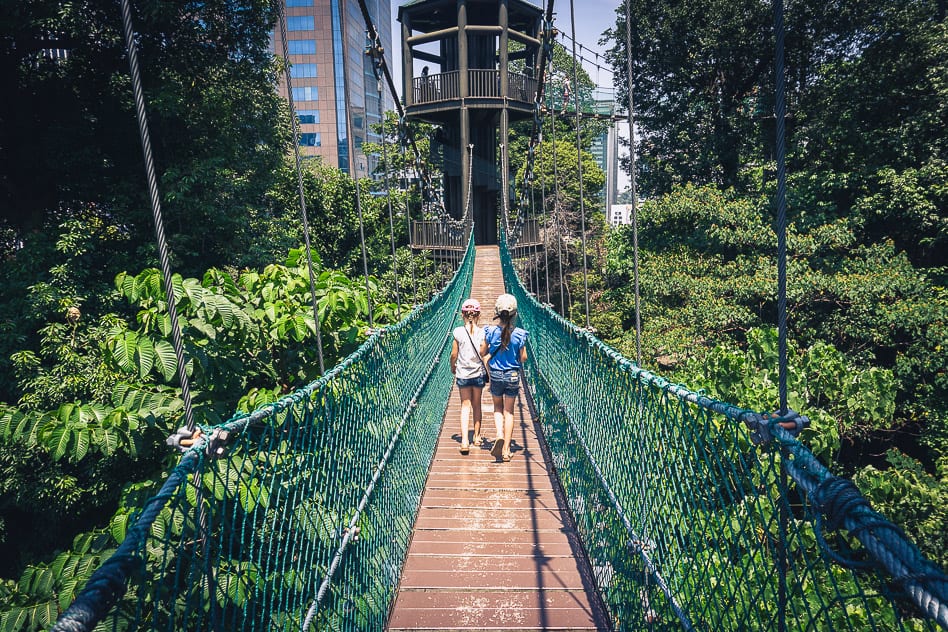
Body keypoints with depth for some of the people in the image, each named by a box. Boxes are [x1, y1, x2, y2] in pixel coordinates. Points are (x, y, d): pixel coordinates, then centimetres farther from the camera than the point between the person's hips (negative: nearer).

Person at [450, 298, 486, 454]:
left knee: (465, 405, 5)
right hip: (479, 373, 1)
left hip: (462, 374, -1)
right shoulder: (483, 332, -8)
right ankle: (477, 437, 29)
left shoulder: (458, 332, -9)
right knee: (476, 404, 16)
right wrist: (489, 371, 9)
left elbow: (454, 355, -4)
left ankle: (464, 440, -8)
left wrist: (453, 368, 15)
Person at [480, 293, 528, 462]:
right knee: (509, 411, 10)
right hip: (513, 375, 0)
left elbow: (482, 352, -2)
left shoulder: (491, 331, -11)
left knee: (498, 407, 20)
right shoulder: (519, 334, -12)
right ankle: (506, 450, 11)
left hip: (496, 374, 0)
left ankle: (499, 435, -6)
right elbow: (523, 358, -5)